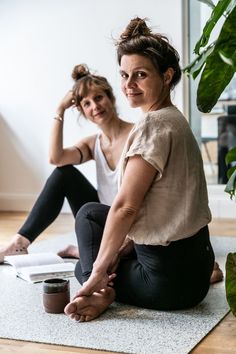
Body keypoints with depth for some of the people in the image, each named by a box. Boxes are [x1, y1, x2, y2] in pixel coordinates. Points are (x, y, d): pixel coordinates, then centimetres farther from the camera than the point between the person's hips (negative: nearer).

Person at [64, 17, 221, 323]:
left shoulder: (154, 123, -19)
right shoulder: (174, 118, 11)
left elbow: (126, 207, -19)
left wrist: (99, 270, -10)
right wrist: (119, 251, 7)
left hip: (170, 276, -10)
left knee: (90, 214, 13)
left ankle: (103, 292, -5)